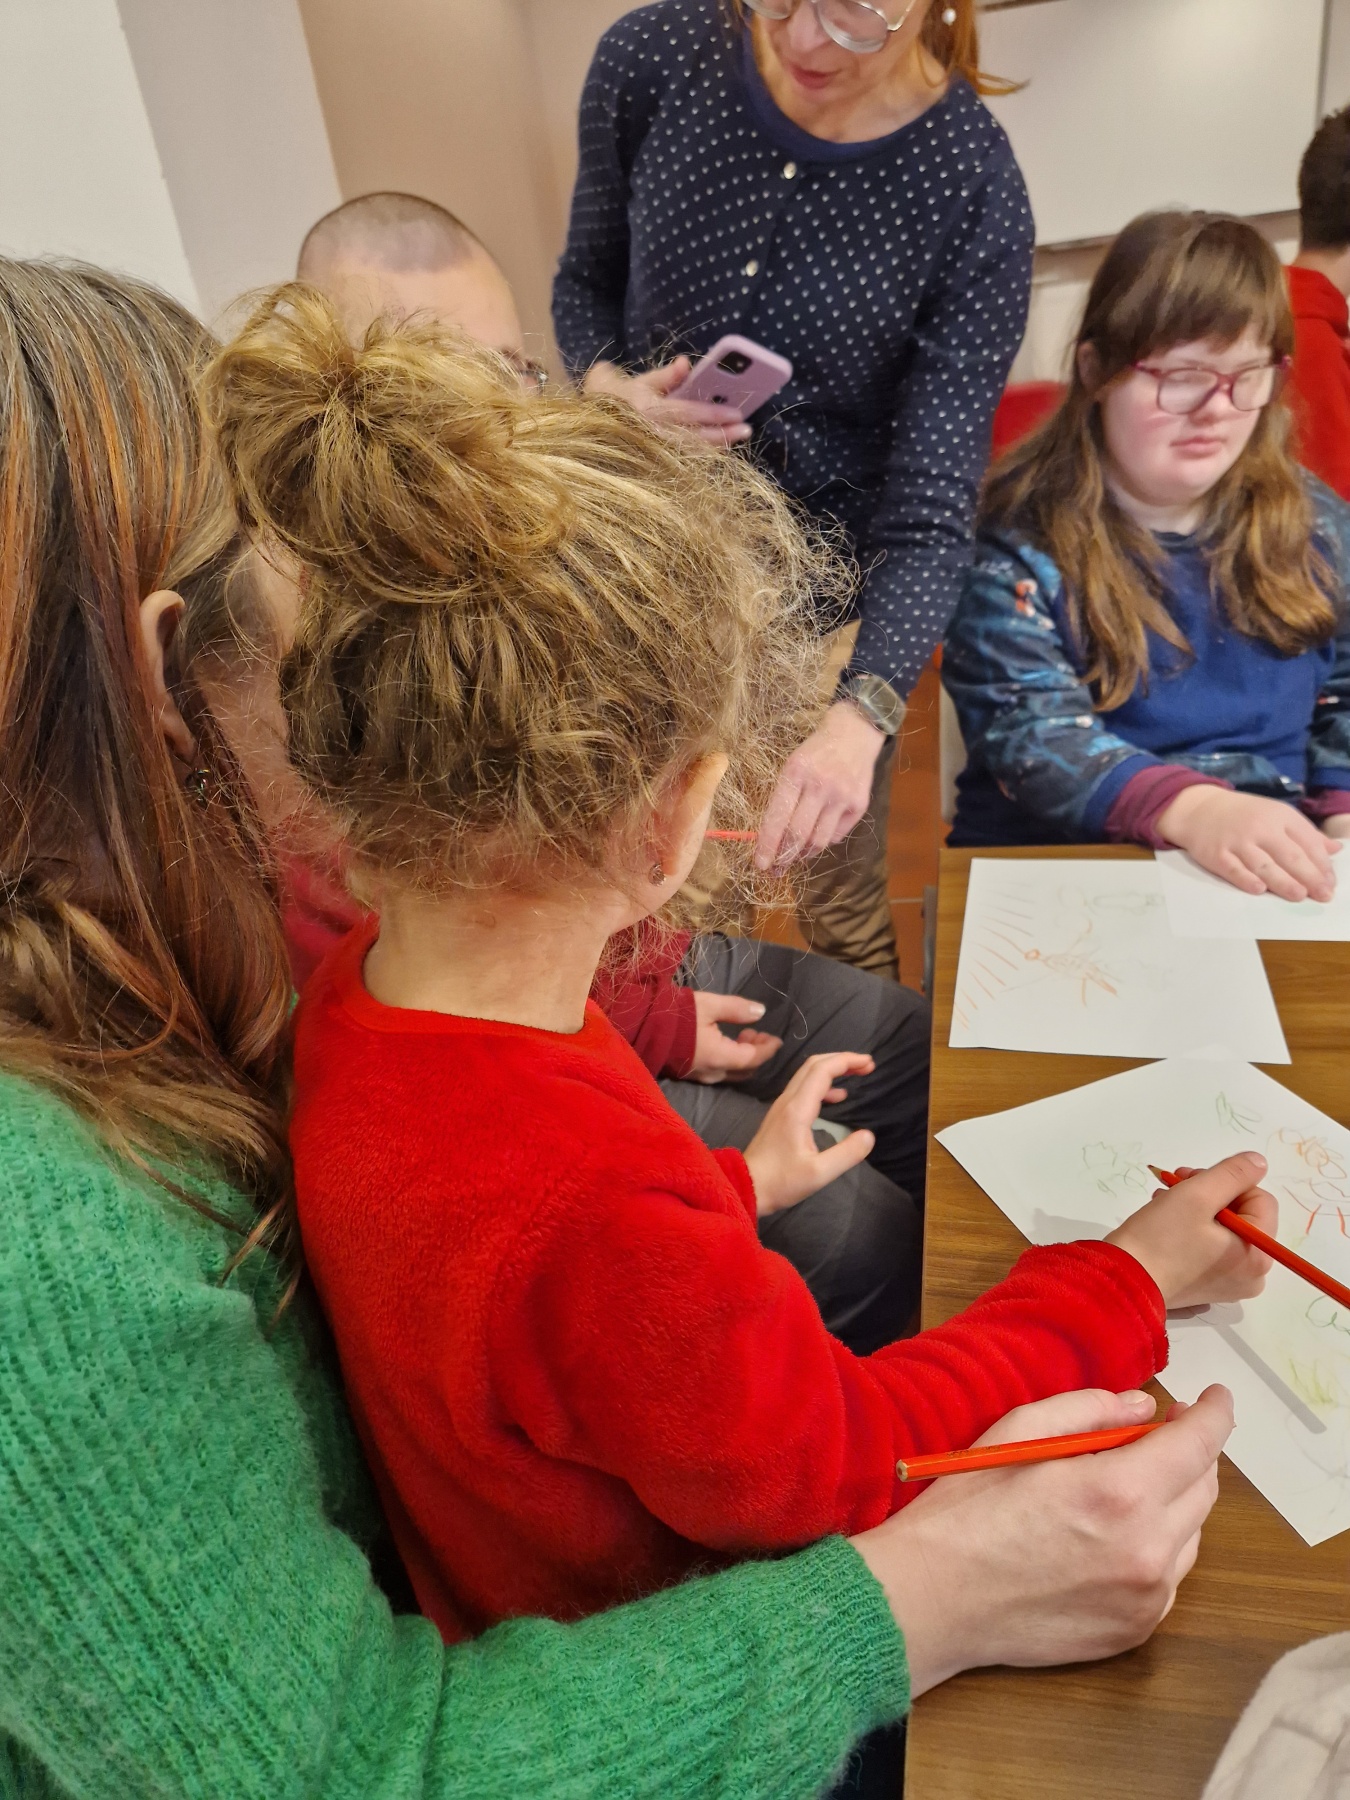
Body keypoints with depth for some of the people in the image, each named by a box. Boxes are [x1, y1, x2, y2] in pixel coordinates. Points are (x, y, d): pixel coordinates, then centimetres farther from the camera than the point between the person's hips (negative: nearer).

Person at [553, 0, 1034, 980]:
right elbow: (586, 279, 5)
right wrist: (607, 385, -18)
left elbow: (930, 516, -21)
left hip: (829, 602, -2)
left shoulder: (973, 191, -19)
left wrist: (862, 715, -39)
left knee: (843, 912, 15)